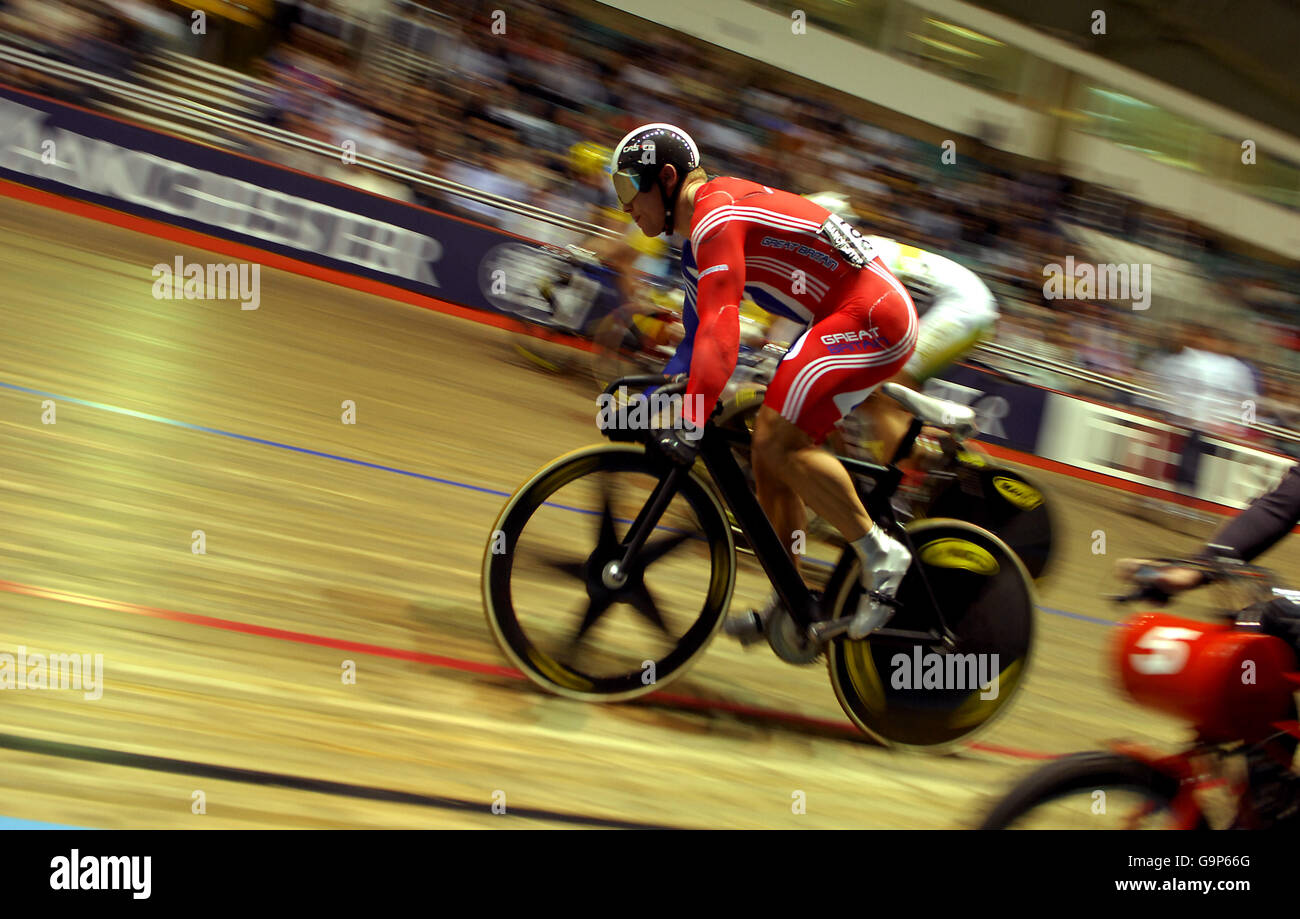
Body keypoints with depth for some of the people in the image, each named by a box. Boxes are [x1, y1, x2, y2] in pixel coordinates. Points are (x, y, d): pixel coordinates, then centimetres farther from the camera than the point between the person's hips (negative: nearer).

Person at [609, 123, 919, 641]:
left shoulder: (715, 216, -15)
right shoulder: (701, 235, 18)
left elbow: (719, 325, -28)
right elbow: (698, 331, 28)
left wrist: (690, 423, -33)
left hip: (872, 316, -11)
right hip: (856, 319, 11)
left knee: (779, 441, -20)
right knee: (770, 450, 9)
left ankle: (881, 555, -10)